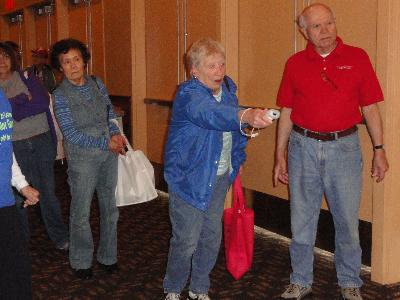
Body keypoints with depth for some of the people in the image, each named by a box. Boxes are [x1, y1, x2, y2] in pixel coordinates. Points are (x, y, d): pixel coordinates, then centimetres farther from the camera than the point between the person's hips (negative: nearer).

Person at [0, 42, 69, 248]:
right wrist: (25, 98, -11)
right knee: (17, 195, 8)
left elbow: (44, 102, -13)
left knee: (47, 191, 7)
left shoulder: (27, 78, 4)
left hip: (41, 141, 0)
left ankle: (59, 236, 21)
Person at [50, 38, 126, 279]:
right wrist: (107, 143, -16)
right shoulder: (60, 96, -13)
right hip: (82, 158, -4)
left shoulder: (97, 84, 0)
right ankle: (81, 262, 25)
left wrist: (115, 133, -8)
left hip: (109, 154, 5)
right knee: (81, 213, 7)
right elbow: (72, 134, -15)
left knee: (110, 208, 14)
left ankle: (108, 256, 31)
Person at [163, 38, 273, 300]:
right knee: (187, 241, 0)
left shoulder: (228, 88, 2)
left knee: (211, 237, 16)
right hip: (190, 178, -7)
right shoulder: (188, 95, -22)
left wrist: (237, 160, 18)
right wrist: (246, 115, -62)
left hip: (220, 177, 7)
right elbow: (210, 113, -45)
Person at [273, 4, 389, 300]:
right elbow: (286, 113, 6)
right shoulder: (295, 64, 3)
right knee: (302, 220, 10)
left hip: (344, 147, -1)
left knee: (348, 220, 8)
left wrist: (379, 149, -2)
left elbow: (370, 108, 1)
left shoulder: (357, 58, -1)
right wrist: (280, 156, 5)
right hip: (303, 147, 1)